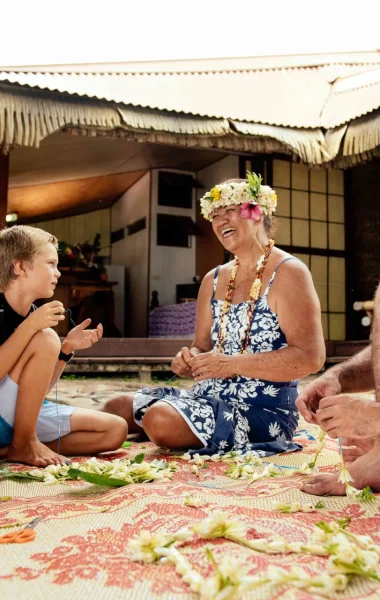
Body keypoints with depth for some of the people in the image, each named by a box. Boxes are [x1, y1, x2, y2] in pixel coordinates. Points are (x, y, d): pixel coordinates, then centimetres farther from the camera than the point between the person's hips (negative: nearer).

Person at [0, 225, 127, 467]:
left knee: (116, 430, -1)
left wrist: (67, 348, -4)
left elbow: (38, 389, 9)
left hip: (22, 415, 7)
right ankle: (23, 445, -11)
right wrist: (29, 327, -28)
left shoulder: (35, 314, 6)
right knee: (46, 338, -25)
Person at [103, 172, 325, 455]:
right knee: (115, 408, -2)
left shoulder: (288, 273, -11)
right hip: (209, 397, 7)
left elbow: (310, 357, -20)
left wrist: (232, 364, -23)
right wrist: (189, 361, -8)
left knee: (161, 420, -27)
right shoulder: (213, 280, 11)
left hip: (262, 411, -6)